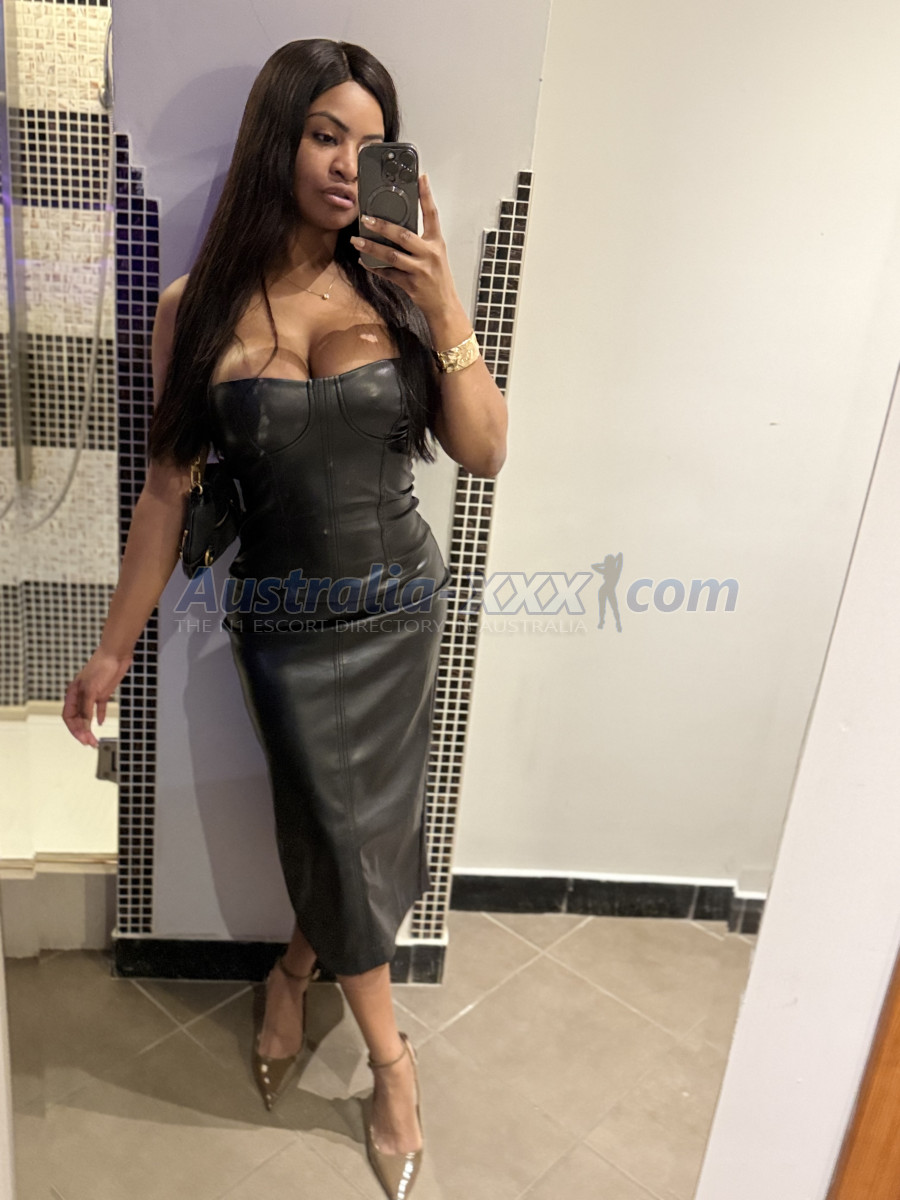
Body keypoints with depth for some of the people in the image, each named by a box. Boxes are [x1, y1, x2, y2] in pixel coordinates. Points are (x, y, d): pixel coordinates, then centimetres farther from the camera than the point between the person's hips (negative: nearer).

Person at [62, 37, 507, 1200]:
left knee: (361, 825, 15)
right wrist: (113, 648, 0)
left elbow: (484, 453, -8)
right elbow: (166, 490, -3)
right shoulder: (199, 310, -8)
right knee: (343, 835, 8)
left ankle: (293, 968, 47)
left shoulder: (395, 288, -5)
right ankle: (389, 1058, 33)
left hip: (403, 605, 2)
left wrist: (445, 306, -19)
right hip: (289, 626, -2)